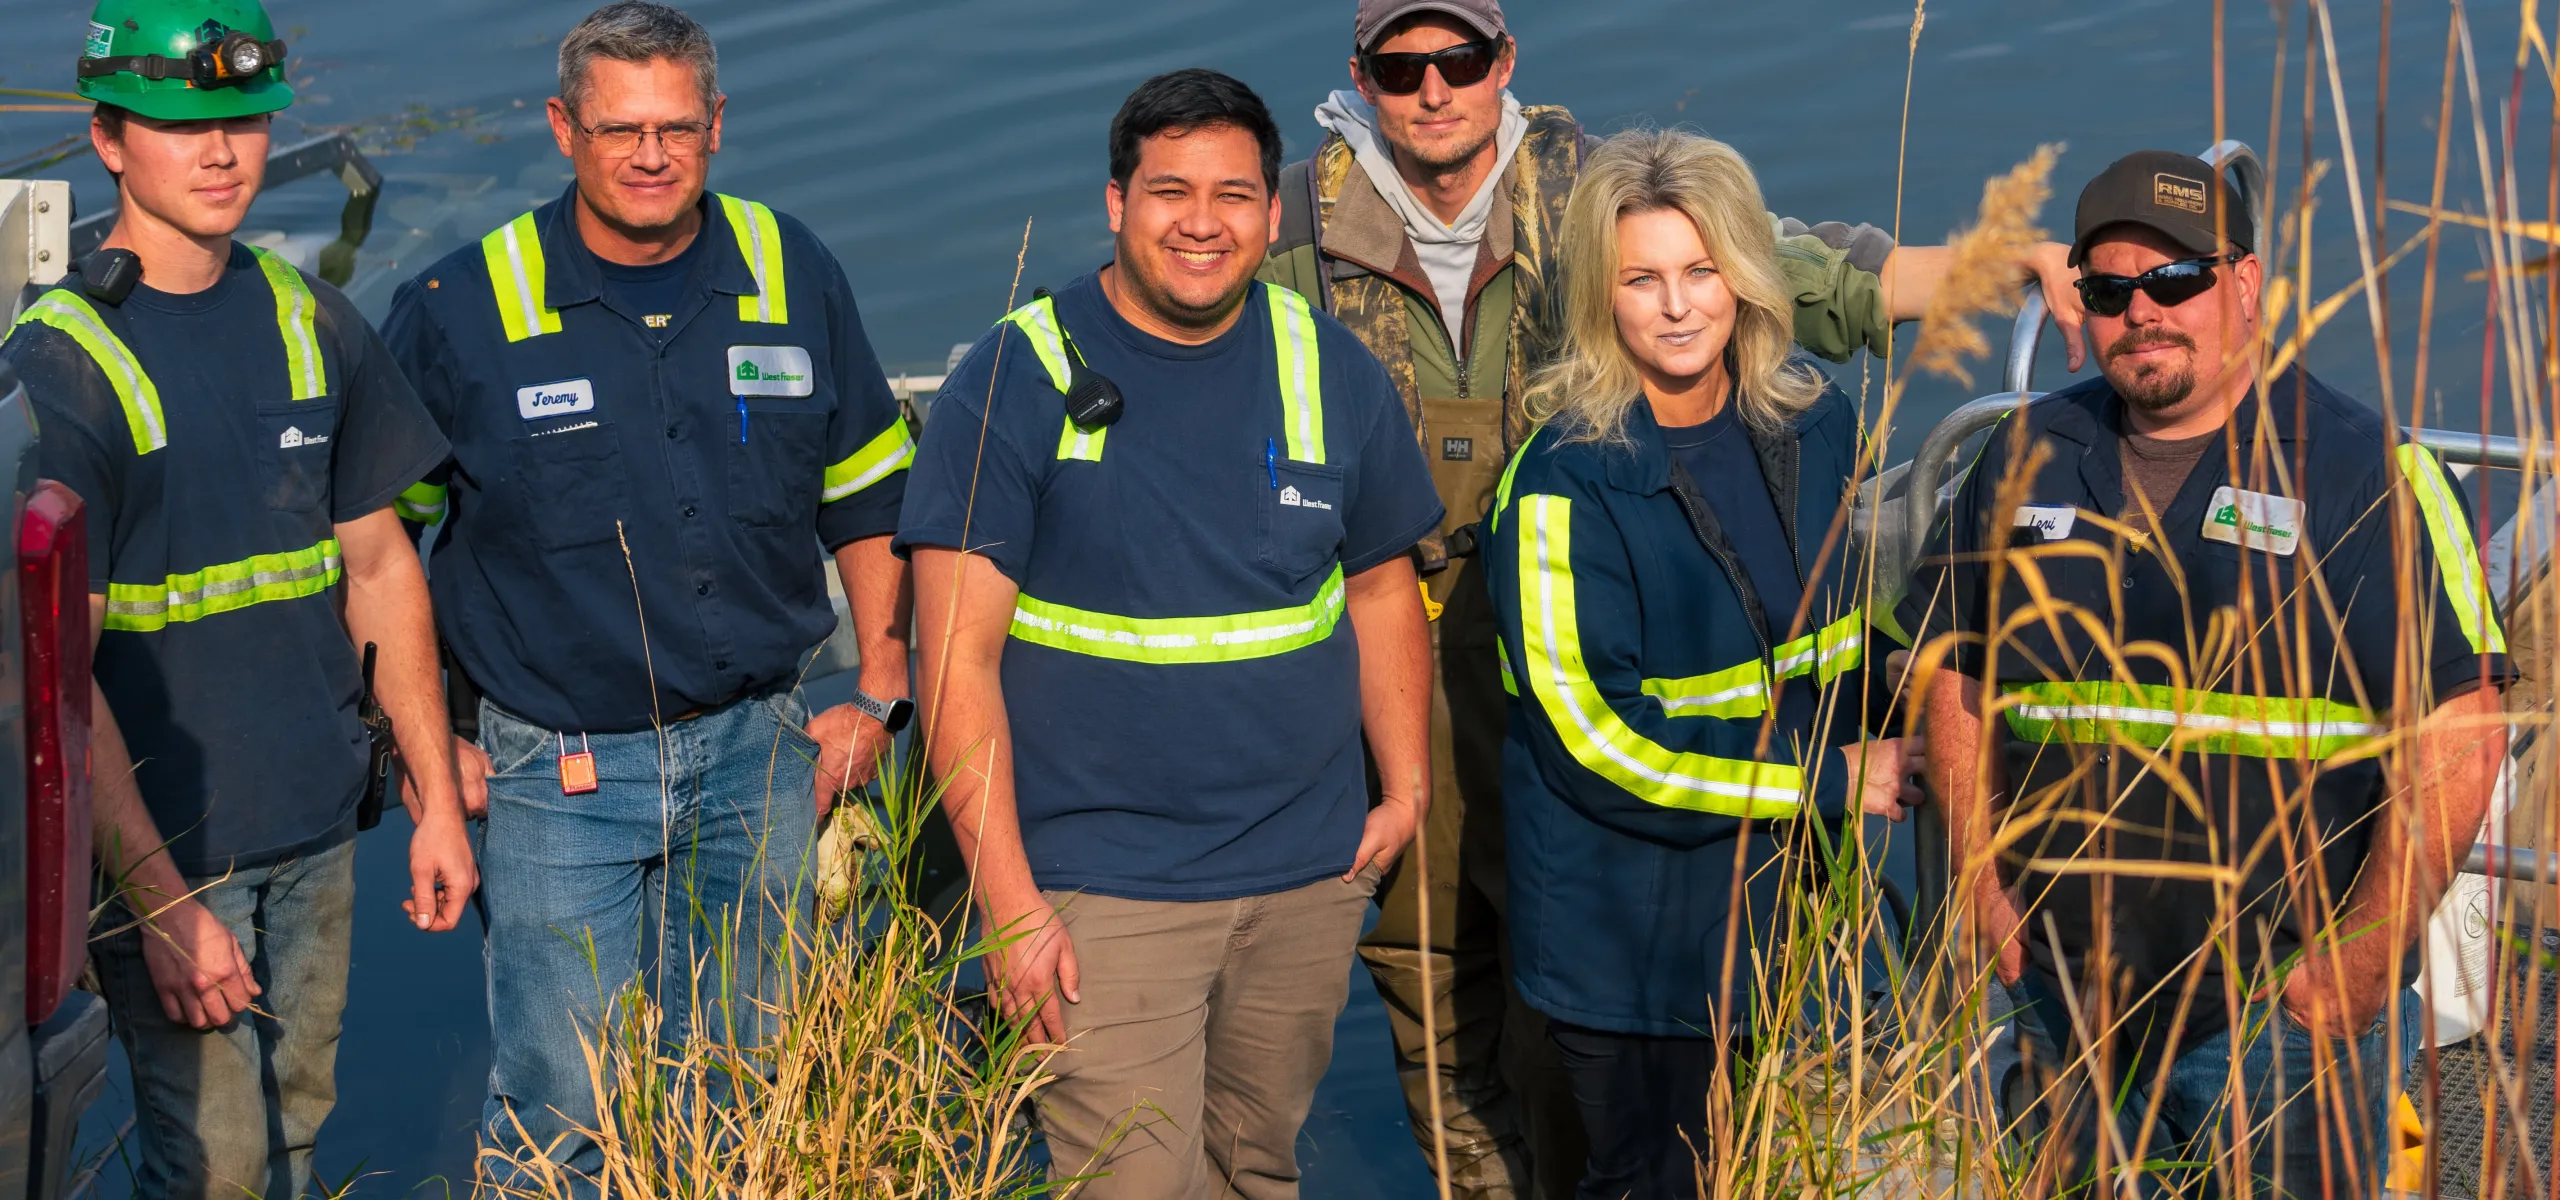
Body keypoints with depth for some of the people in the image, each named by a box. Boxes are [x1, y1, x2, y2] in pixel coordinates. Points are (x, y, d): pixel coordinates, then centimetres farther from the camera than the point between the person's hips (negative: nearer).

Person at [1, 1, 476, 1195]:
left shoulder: (309, 320, 5)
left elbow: (379, 566, 12)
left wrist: (436, 796, 8)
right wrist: (163, 904, -19)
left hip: (316, 828, 5)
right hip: (163, 844, -5)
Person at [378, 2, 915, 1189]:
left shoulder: (791, 275, 1)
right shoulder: (462, 311, -8)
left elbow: (867, 497, 13)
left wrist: (880, 694, 9)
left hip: (758, 756, 3)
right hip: (559, 770, -3)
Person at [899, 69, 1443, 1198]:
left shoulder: (1332, 371, 5)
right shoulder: (1018, 377, -8)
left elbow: (1381, 586, 18)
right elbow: (960, 657, -10)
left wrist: (1406, 786, 7)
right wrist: (1008, 904, -14)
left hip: (1310, 880, 4)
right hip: (1101, 886, -4)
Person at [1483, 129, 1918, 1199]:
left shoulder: (1817, 427, 1)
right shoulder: (1563, 489, -18)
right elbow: (1600, 743, -18)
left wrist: (1868, 770, 10)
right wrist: (1832, 780, -14)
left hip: (1790, 899, 6)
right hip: (1628, 941, -6)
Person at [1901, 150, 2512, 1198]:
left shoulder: (2370, 473, -6)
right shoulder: (2026, 456, 7)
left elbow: (2458, 736, -10)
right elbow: (1956, 670, 15)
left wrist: (2365, 957, -13)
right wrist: (1984, 885, 5)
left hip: (2286, 1010, -4)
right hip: (2065, 1000, 4)